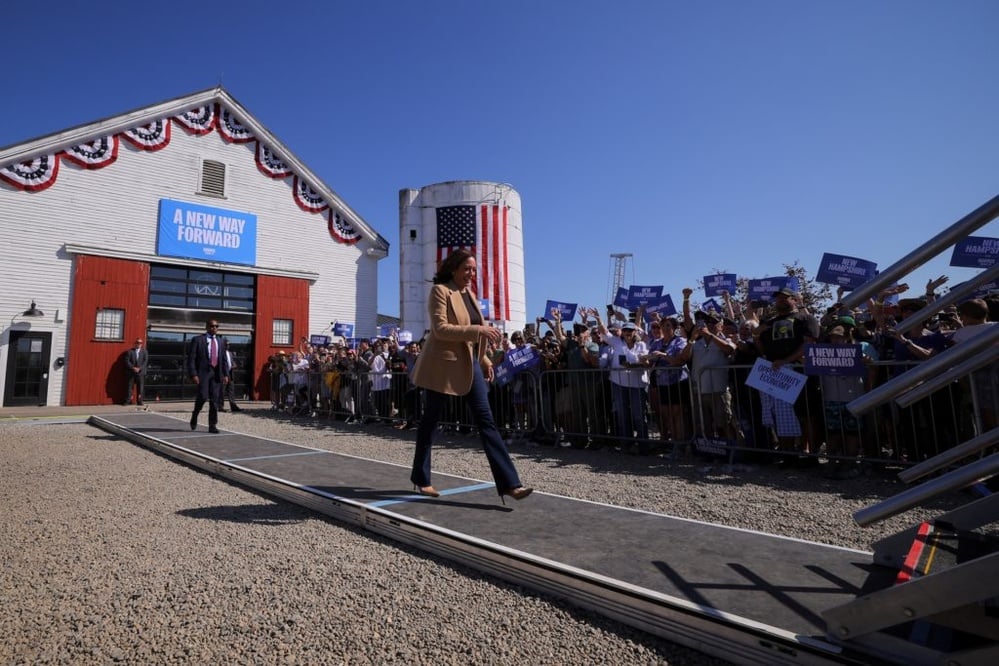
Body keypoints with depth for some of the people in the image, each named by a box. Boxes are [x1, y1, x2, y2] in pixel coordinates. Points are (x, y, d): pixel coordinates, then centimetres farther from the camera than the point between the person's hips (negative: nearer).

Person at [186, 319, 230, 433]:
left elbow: (224, 360, 14)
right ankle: (194, 417, 17)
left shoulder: (221, 341, 15)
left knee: (214, 400, 2)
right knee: (203, 397, -11)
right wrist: (193, 374, -12)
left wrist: (226, 374, 4)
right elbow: (191, 359, -4)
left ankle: (212, 425, 6)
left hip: (216, 373, 4)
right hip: (203, 372, -4)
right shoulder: (197, 340, 1)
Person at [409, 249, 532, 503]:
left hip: (469, 363, 7)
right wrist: (478, 330, -26)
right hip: (443, 364, -7)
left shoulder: (468, 293, 15)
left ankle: (509, 483, -6)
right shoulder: (440, 291, -9)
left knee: (486, 420, -2)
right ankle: (421, 478, 26)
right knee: (430, 420, 8)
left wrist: (484, 360, 15)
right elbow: (440, 329, -20)